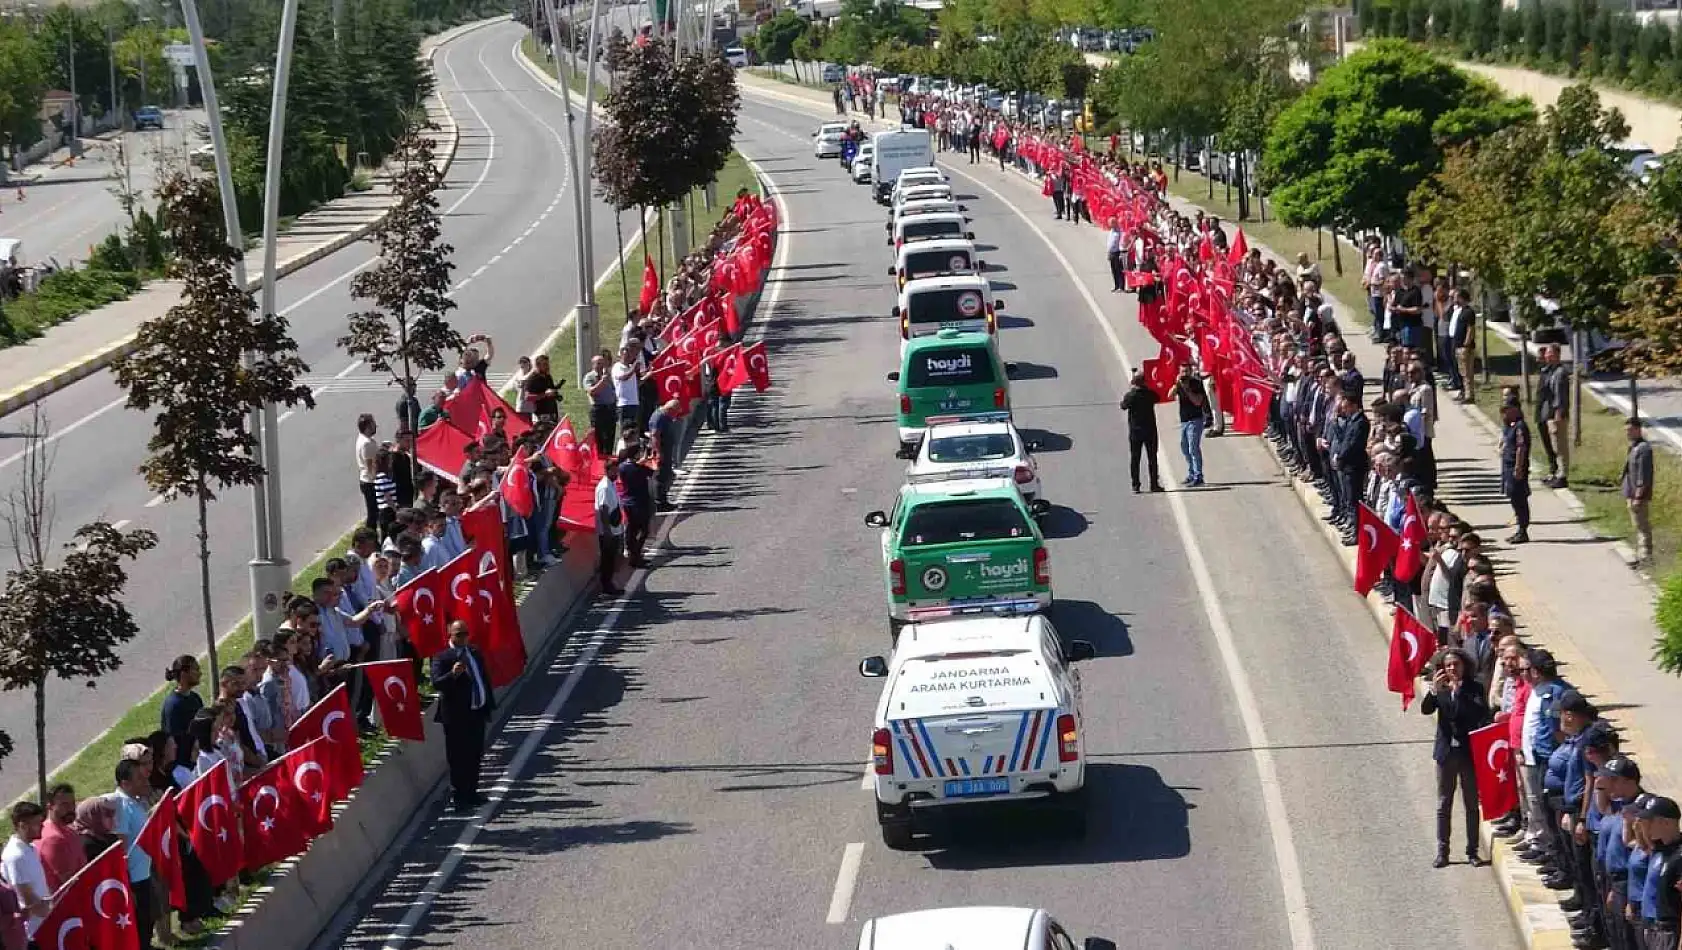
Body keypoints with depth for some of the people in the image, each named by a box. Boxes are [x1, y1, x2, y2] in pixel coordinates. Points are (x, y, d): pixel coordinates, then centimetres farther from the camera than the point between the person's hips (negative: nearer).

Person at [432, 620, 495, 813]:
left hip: (477, 713, 7)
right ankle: (460, 797, 1)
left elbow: (484, 680, 19)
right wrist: (452, 674, -38)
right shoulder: (442, 658, -9)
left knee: (475, 757, 14)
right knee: (458, 759, -3)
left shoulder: (475, 654, 13)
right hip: (457, 716, -7)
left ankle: (471, 792, 25)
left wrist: (489, 706, 16)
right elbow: (436, 683, -21)